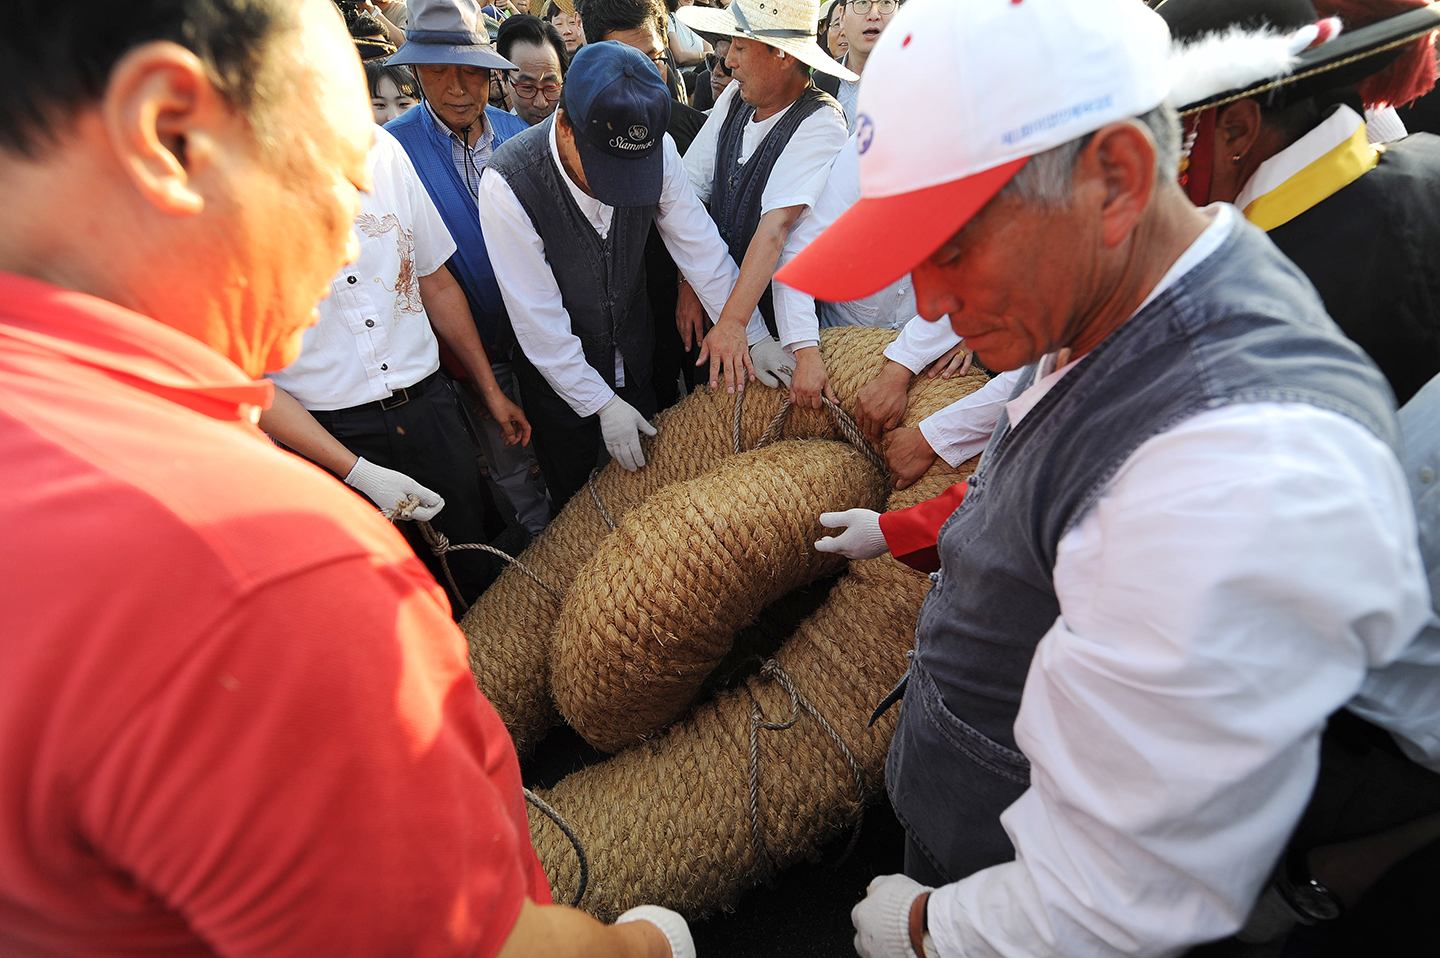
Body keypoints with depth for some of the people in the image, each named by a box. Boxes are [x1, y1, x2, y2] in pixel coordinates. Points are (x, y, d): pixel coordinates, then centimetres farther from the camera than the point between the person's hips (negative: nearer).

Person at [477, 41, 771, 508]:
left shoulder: (658, 150, -20)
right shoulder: (507, 184, -29)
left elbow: (699, 246, -11)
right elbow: (538, 316, -24)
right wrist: (599, 402, -21)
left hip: (636, 359, 3)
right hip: (557, 371, -3)